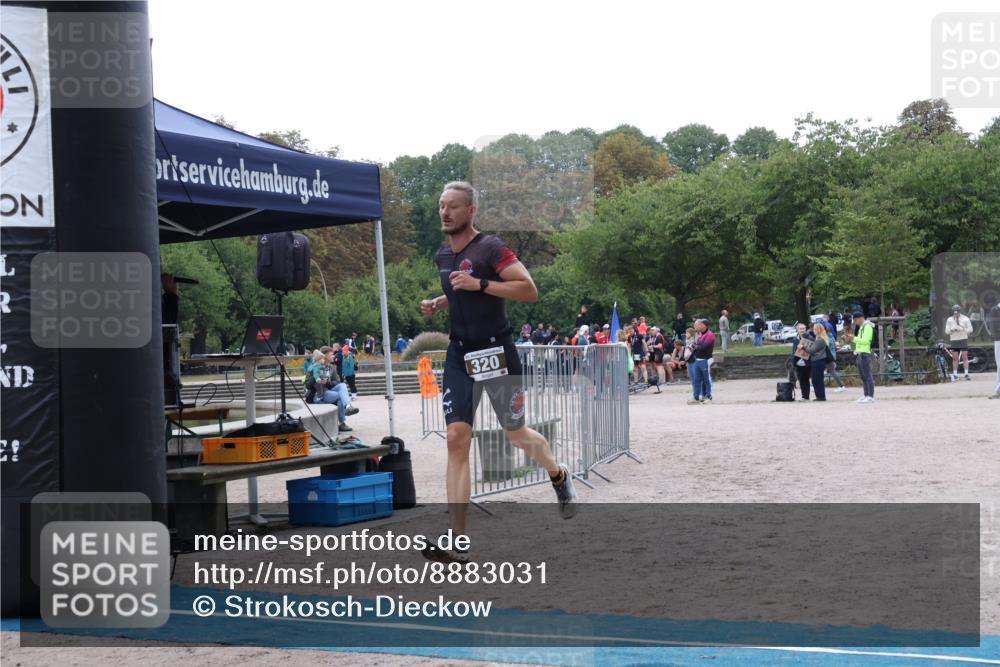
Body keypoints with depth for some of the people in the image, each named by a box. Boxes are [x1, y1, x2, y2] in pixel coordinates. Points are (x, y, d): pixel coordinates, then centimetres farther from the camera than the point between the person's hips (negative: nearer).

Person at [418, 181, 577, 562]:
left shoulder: (490, 248, -13)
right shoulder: (443, 255, 10)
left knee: (516, 435, 9)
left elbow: (530, 290, -20)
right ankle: (456, 542, -10)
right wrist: (437, 304, 8)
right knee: (457, 440, -6)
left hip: (496, 352, -5)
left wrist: (480, 284, -27)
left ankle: (559, 476, 44)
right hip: (459, 355, 6)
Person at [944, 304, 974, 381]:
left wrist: (962, 329, -17)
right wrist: (952, 329, -19)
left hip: (963, 339, -1)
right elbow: (946, 331, 2)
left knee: (965, 357, -4)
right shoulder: (950, 320, 4)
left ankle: (966, 373, 0)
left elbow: (970, 329, 0)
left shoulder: (965, 319, 0)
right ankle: (955, 375, 7)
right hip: (954, 340, 1)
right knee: (955, 358, 2)